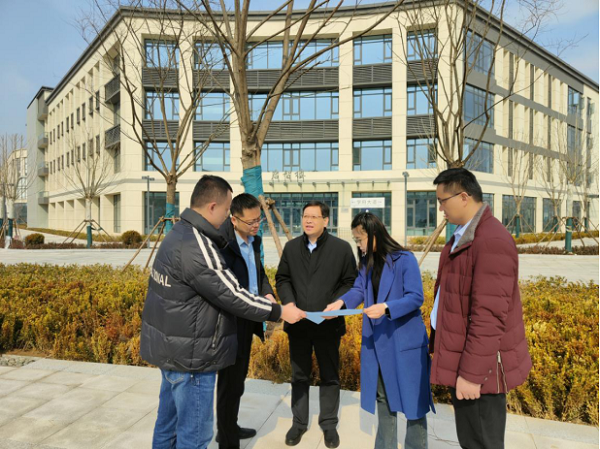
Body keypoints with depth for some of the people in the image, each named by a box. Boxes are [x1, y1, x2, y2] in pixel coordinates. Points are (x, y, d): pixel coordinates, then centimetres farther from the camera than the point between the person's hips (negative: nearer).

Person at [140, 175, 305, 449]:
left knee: (169, 421, 24)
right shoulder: (195, 247, -26)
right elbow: (231, 296, -24)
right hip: (190, 356, -10)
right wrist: (279, 312, -13)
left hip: (171, 348, 10)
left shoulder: (179, 233, 5)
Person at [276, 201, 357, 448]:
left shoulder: (342, 248, -5)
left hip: (329, 324, -2)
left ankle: (329, 424, 30)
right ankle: (299, 422, 32)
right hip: (298, 323, 3)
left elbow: (350, 282, -3)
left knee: (330, 376, 12)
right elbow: (282, 279, 8)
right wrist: (289, 303, -8)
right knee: (299, 375, 16)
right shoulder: (291, 247, 4)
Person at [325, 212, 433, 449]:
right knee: (383, 396, 19)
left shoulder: (405, 259, -16)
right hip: (376, 341, 7)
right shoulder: (366, 263, 6)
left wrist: (386, 308, -32)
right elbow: (358, 290, -1)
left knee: (411, 397, 7)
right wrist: (341, 302, -20)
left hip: (405, 341, -7)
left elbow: (416, 297, -19)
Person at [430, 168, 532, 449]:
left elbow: (489, 315, -25)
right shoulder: (464, 235, 11)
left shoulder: (492, 241, -21)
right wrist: (440, 346, 17)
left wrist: (472, 373, -23)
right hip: (463, 356, 9)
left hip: (479, 365, -9)